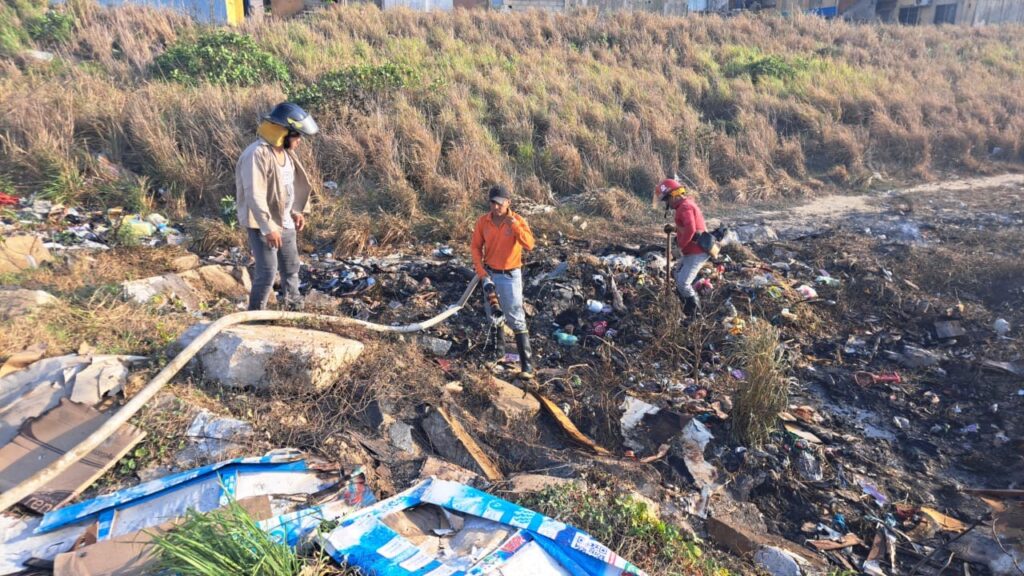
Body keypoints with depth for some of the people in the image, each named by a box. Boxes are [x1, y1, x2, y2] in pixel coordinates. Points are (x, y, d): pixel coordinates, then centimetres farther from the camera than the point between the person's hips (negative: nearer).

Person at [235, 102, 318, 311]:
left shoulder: (285, 152, 5)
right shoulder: (257, 154, -23)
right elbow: (255, 196, -26)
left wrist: (296, 212, 9)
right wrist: (268, 227, -26)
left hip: (285, 222, 9)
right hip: (263, 225, -9)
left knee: (291, 267, 18)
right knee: (267, 273, -5)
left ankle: (296, 308, 34)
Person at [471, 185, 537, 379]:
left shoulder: (518, 221, -13)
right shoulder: (483, 221, -4)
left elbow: (529, 245, -26)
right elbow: (476, 247, 3)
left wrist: (514, 225, -34)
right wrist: (481, 272, -6)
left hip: (510, 276, -4)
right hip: (490, 274, 4)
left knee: (516, 320, -5)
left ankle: (527, 364, -2)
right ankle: (498, 353, 34)